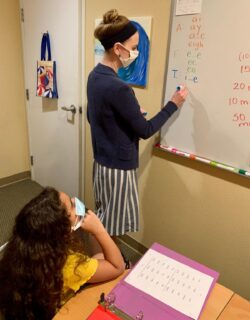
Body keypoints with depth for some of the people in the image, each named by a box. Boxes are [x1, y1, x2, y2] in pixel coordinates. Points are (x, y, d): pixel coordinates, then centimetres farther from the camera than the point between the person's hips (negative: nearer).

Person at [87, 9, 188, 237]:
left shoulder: (95, 76, 2)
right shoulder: (118, 88, -26)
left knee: (103, 223, 26)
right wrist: (173, 105, -6)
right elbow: (146, 131, -18)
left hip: (101, 162, 9)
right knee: (108, 231, 12)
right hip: (118, 168, -9)